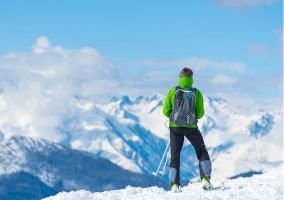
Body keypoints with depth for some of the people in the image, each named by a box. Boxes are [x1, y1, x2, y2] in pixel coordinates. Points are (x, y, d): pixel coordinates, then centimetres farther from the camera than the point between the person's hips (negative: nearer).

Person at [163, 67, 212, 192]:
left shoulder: (173, 91, -5)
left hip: (175, 127, 1)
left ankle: (174, 184, 4)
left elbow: (166, 111, -1)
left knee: (175, 154, 12)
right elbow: (200, 114, -1)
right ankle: (205, 179, 4)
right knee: (202, 152, 16)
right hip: (191, 127, -1)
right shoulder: (196, 93, -5)